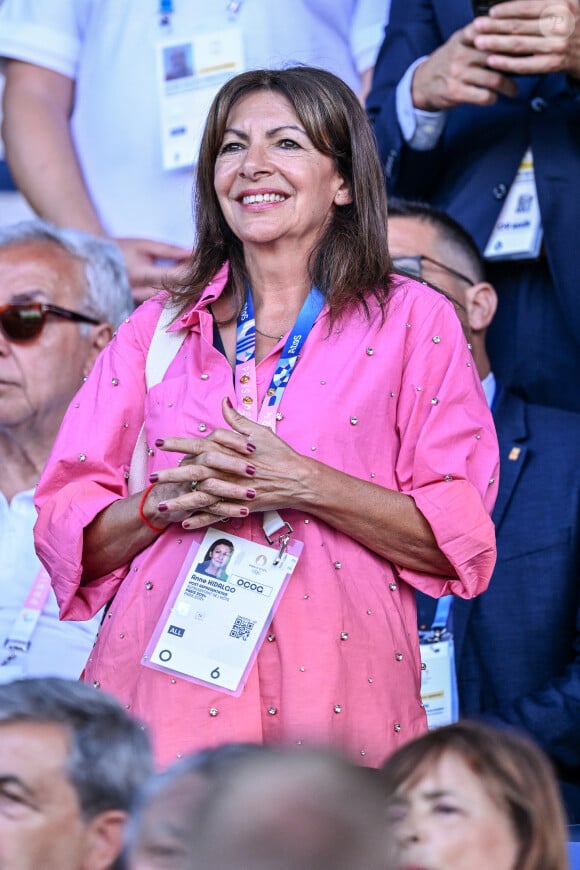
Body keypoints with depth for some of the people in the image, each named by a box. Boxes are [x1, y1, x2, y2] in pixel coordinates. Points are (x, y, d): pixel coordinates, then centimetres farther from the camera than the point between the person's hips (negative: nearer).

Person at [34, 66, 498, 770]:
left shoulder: (414, 321, 9)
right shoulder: (156, 329, 16)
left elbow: (462, 537, 0)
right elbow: (65, 533, 12)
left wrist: (302, 485, -11)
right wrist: (169, 502, -7)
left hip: (332, 692, -2)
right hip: (164, 680, 2)